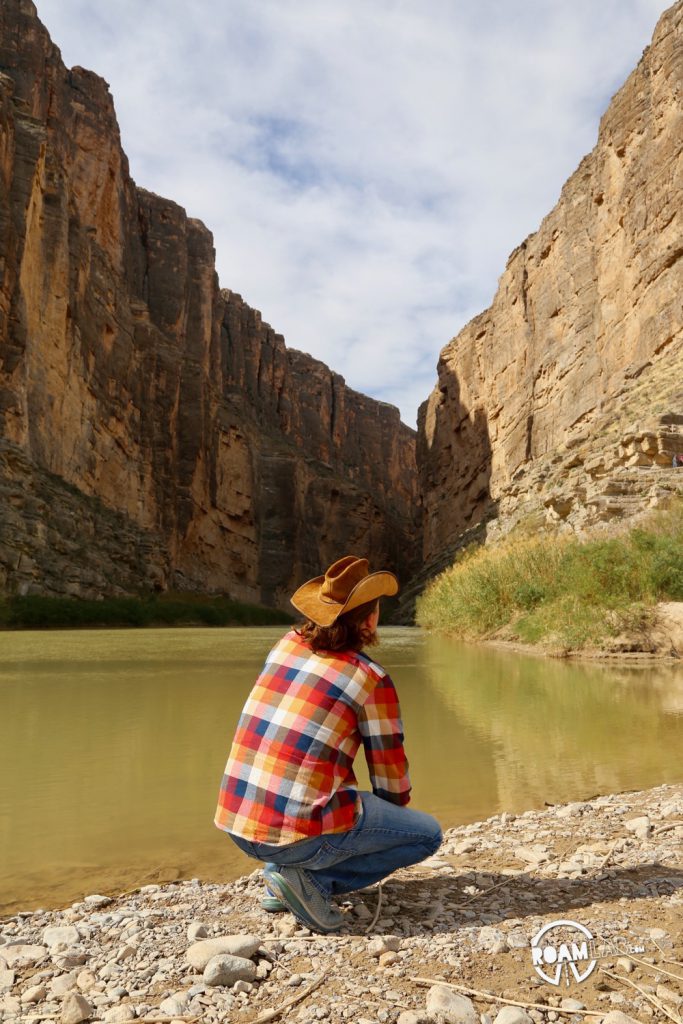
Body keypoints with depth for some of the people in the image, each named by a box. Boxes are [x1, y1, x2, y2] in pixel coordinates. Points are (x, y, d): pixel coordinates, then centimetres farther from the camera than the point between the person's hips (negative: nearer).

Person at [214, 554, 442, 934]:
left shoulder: (286, 644, 7)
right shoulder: (372, 679, -10)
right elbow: (391, 781, 1)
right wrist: (396, 812, 20)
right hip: (298, 832, -7)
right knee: (429, 834, 9)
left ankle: (281, 880, 20)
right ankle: (314, 880, -4)